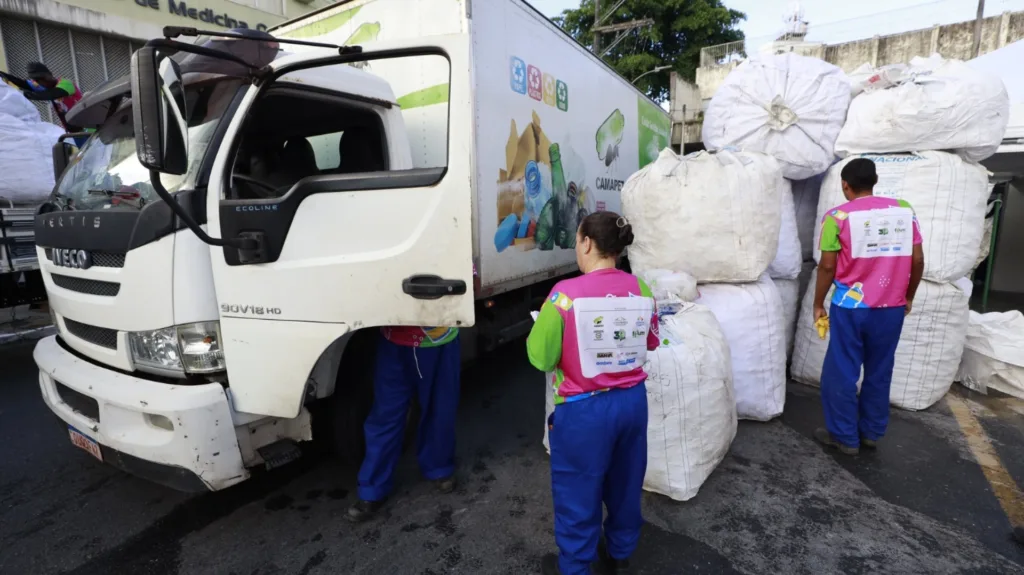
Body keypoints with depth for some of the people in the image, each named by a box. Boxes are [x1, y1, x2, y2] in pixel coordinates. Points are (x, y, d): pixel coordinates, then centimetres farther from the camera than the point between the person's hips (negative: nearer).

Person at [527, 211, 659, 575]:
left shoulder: (566, 294, -21)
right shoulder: (639, 288, -4)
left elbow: (540, 357, -16)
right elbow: (651, 342, 10)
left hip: (584, 409, -5)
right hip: (633, 400, 6)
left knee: (578, 491, 16)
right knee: (625, 482, 26)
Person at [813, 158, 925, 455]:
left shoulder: (838, 216, -8)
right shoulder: (904, 210, 4)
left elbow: (828, 266, -9)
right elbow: (917, 260, 6)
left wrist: (818, 304, 2)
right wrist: (908, 297, 19)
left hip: (851, 306, -4)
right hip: (891, 307, 5)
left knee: (842, 373, 7)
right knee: (879, 372, 16)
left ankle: (844, 436, 16)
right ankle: (871, 432, 28)